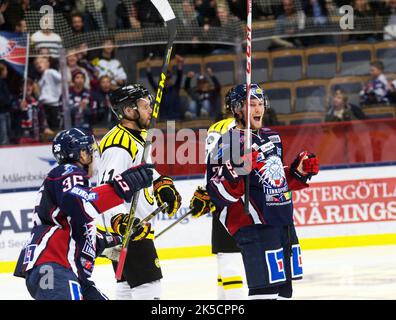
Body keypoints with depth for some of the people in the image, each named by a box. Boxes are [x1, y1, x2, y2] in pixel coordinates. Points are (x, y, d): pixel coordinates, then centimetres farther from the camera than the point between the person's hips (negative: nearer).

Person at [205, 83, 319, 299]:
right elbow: (218, 193, -16)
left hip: (284, 223, 9)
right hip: (254, 226, -9)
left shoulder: (272, 138, 17)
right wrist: (238, 170, -32)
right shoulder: (228, 144, -10)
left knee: (284, 288, 14)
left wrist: (299, 171, 14)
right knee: (266, 289, -16)